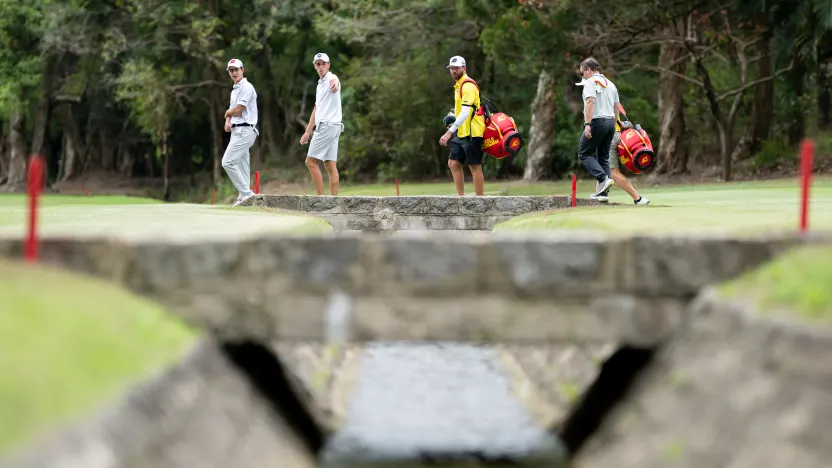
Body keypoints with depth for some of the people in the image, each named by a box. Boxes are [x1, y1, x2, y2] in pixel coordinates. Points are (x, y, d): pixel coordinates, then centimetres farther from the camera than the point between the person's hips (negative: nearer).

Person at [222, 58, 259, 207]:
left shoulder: (246, 87, -10)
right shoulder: (234, 90, 21)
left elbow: (238, 110, -16)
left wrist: (227, 113, 5)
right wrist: (227, 122, 0)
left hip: (244, 131, -10)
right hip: (237, 131, 10)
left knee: (227, 162, -16)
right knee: (241, 165, 8)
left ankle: (246, 193, -15)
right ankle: (243, 197, 8)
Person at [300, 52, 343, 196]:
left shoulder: (331, 78, -9)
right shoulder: (320, 84, 20)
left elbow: (334, 81, -37)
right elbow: (316, 110, 27)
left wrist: (334, 85, -63)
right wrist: (307, 132, 27)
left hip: (328, 125, -9)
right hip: (324, 126, 9)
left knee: (310, 161, -8)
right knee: (330, 165, 3)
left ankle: (321, 198, -9)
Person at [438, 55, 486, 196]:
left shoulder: (468, 85, -14)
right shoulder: (458, 85, 16)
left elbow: (465, 112, -22)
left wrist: (450, 132, -25)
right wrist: (454, 126, 11)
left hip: (472, 133, -9)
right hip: (461, 133, 9)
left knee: (474, 166, -5)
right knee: (453, 163, 6)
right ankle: (460, 197, 11)